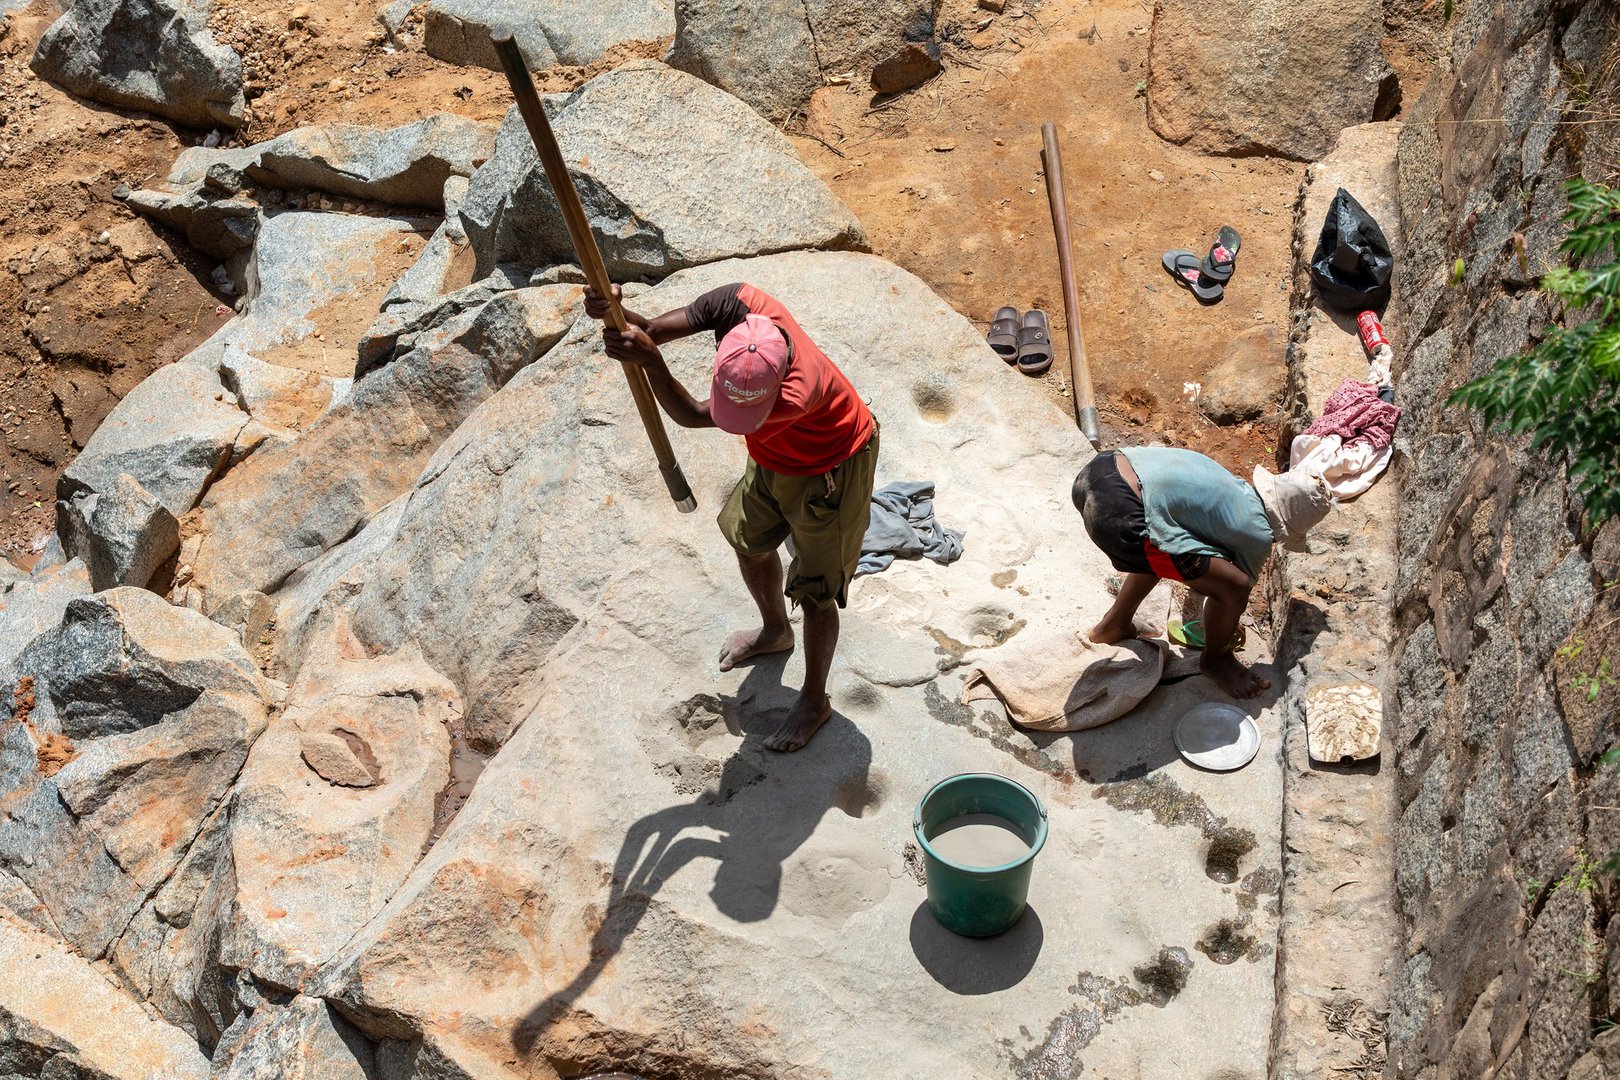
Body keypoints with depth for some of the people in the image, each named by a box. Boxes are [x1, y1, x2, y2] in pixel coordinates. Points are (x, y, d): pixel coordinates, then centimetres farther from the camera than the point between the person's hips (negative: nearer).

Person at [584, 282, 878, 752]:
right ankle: (775, 630, 56)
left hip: (828, 473, -7)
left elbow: (691, 415, -37)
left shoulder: (799, 392, -47)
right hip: (774, 460, 7)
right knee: (751, 545, 26)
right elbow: (653, 331, -20)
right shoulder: (738, 303, -32)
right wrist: (616, 312, -41)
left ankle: (815, 700, 32)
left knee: (815, 594, 7)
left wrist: (650, 360, -49)